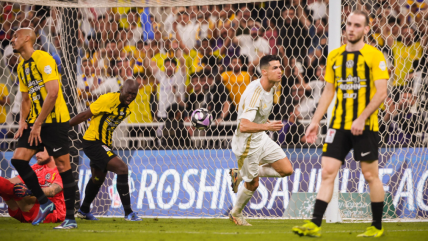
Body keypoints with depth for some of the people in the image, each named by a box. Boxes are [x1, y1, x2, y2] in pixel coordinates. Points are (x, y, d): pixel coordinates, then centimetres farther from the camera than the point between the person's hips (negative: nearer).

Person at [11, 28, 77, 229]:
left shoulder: (43, 59, -12)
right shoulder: (22, 67, 15)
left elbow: (52, 93, -19)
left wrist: (38, 124, -18)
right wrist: (23, 122, 6)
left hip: (55, 120, -8)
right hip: (35, 122, 8)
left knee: (63, 167, -6)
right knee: (18, 158, -5)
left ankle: (70, 218, -1)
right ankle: (44, 203, 7)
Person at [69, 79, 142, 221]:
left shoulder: (128, 108, 5)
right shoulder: (109, 99, -21)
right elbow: (85, 115, -17)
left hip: (104, 144, 10)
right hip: (93, 142, -10)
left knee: (98, 177, 26)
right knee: (122, 168, -20)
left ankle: (83, 211, 47)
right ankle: (128, 213, -17)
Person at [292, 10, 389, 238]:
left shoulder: (374, 56, -6)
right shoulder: (334, 56, 10)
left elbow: (381, 92, -11)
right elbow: (328, 92, 16)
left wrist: (361, 119, -20)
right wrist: (315, 121, 10)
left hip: (365, 125, -5)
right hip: (338, 124, 5)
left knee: (371, 175, 2)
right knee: (327, 171, -3)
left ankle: (377, 227, 14)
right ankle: (315, 224, -6)